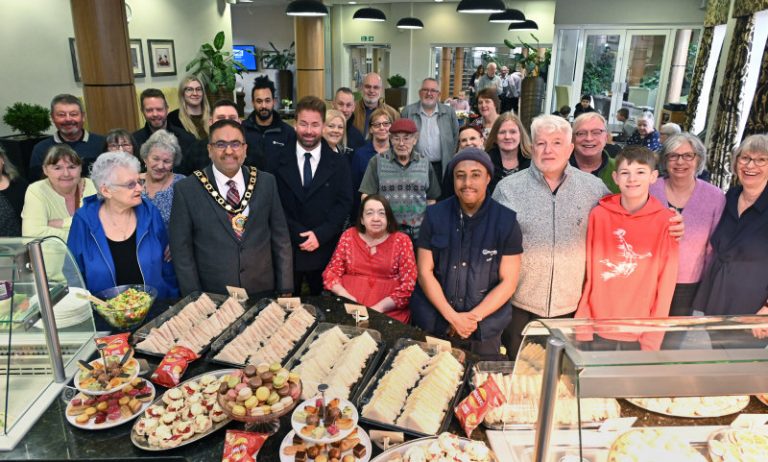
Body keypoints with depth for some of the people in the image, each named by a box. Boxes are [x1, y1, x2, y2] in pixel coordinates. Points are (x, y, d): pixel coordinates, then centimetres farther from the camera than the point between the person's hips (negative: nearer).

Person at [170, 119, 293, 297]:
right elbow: (181, 249, -4)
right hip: (212, 298, -2)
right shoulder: (186, 189, -7)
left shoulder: (266, 182, -2)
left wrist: (285, 290, 0)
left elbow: (280, 237, 2)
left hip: (263, 293, 2)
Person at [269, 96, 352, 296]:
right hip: (287, 249, 0)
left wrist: (320, 235, -13)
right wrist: (298, 235, -13)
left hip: (325, 250, 1)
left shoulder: (339, 163, 3)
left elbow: (344, 203, -2)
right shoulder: (280, 160, 1)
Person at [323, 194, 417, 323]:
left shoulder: (401, 240, 2)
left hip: (389, 312, -2)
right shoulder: (348, 236, 8)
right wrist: (348, 298, -9)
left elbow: (408, 285, -2)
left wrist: (379, 308, -14)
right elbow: (331, 272, 8)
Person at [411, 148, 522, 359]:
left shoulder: (506, 221, -6)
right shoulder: (435, 215, -4)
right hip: (433, 326, 1)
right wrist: (452, 316, -13)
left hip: (485, 330, 0)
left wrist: (473, 317, -14)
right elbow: (425, 272, -4)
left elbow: (508, 282, -5)